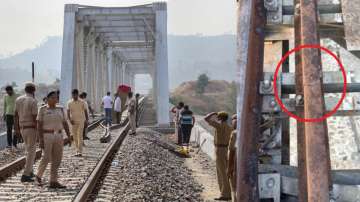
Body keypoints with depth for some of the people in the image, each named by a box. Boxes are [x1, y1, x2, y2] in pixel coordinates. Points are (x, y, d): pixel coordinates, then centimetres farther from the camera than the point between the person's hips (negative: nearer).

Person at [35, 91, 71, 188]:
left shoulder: (60, 109, 7)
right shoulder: (43, 109, -5)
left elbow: (65, 124, 8)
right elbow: (39, 125, -8)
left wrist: (69, 137, 0)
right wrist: (41, 139, -16)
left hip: (58, 137, 5)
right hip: (46, 136, -5)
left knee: (57, 160, 1)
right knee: (46, 158, -7)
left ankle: (53, 182, 5)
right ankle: (38, 175, 16)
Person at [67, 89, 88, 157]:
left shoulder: (82, 102, -3)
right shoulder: (69, 103, 3)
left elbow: (85, 111, 2)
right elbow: (68, 112, 2)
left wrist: (87, 119, -7)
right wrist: (70, 119, -13)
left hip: (81, 121, -3)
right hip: (73, 122, 3)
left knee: (80, 136, -11)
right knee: (75, 137, 5)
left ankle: (80, 152, -15)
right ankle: (77, 151, 13)